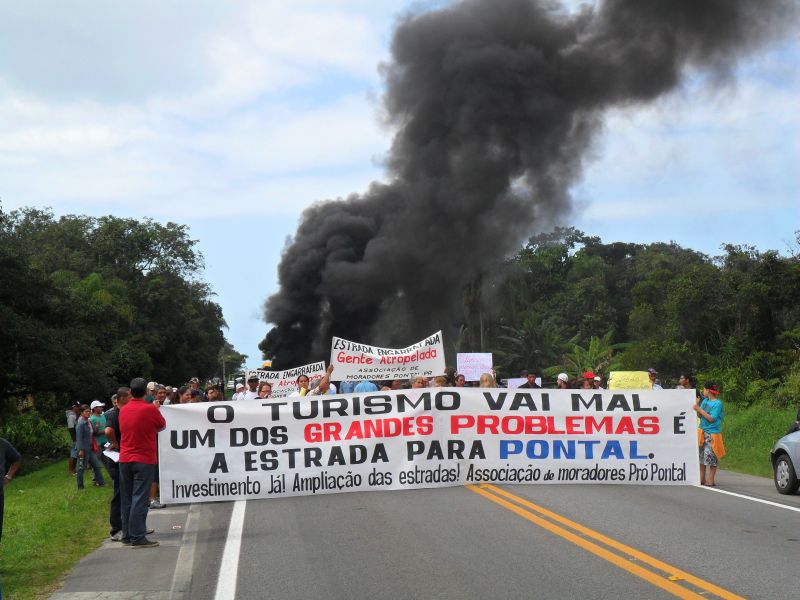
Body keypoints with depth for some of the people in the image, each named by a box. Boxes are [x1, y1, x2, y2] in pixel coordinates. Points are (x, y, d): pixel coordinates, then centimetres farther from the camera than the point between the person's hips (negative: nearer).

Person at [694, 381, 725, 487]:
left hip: (712, 433, -7)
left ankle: (711, 480, 5)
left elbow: (711, 418, -17)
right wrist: (697, 408, -7)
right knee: (701, 454, 8)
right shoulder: (705, 401, 7)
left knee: (711, 456, -3)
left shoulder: (718, 403, -12)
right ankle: (702, 478, 16)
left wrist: (700, 409, -17)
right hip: (702, 431, 7)